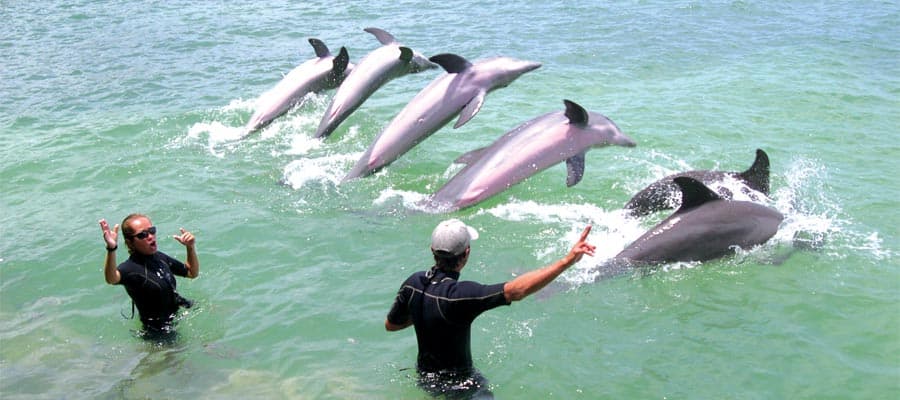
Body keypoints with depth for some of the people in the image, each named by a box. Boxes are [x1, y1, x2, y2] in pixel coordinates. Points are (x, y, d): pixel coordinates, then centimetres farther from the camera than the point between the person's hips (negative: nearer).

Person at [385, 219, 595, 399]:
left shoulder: (414, 283, -13)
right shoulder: (459, 295, -35)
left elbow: (390, 324, 3)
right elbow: (516, 290, -46)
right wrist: (568, 260, -52)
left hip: (424, 377, 8)